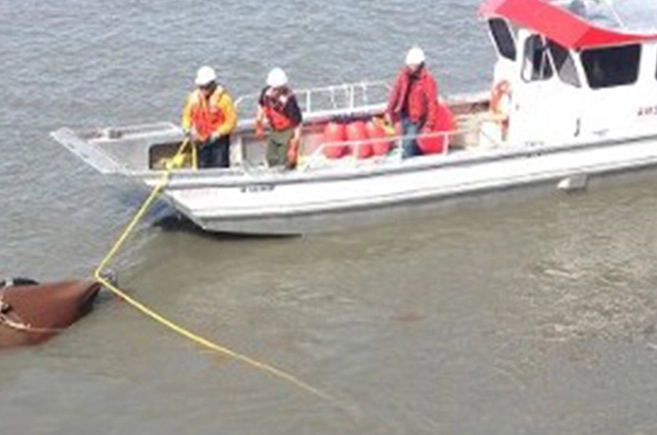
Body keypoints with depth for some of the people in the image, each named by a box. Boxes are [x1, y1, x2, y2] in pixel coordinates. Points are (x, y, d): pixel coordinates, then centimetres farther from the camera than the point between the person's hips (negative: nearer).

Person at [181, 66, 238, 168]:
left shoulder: (223, 97, -13)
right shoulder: (194, 97, 2)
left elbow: (232, 120, -12)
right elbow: (187, 115, 13)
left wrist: (219, 133, -20)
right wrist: (188, 130, -4)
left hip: (219, 140, -5)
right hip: (201, 141, 5)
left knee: (220, 168, -8)